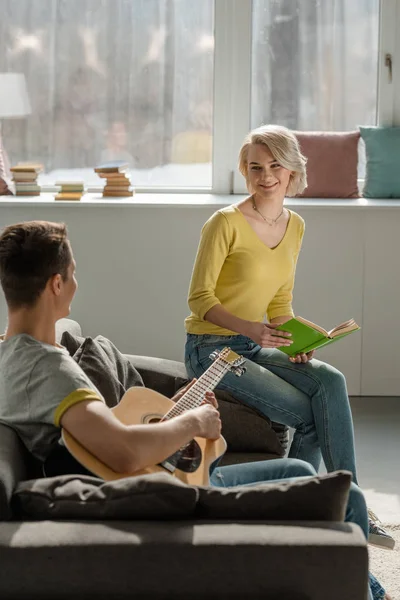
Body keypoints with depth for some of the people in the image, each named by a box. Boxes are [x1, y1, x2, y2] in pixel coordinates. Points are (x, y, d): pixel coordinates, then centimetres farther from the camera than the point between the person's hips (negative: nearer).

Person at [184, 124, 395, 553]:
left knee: (330, 382, -22)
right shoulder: (226, 223, -14)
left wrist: (296, 341, -5)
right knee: (309, 414, -22)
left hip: (254, 347, 6)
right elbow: (200, 298, -12)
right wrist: (250, 328, -28)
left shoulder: (294, 226, 8)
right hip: (211, 349, -6)